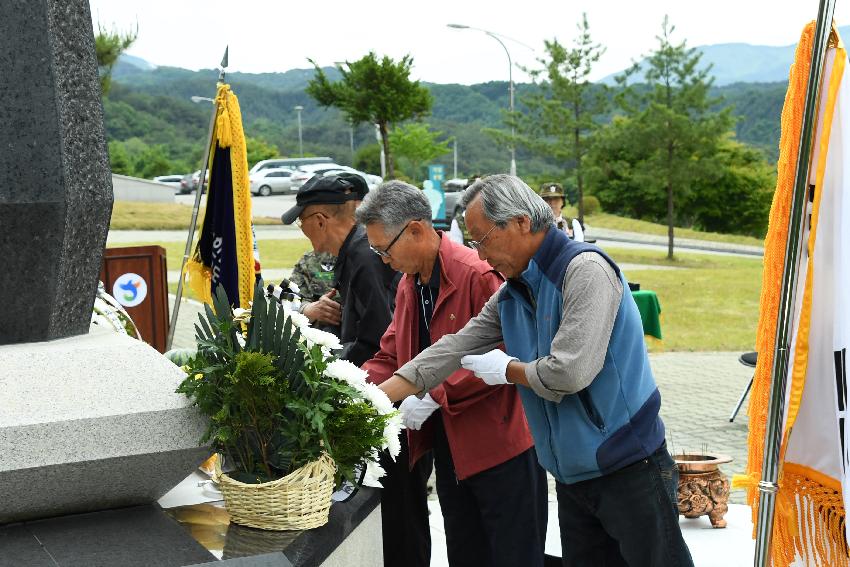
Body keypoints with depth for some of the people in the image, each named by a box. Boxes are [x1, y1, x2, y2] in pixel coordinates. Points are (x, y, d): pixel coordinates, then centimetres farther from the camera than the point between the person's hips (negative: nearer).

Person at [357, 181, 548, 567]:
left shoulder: (480, 275, -19)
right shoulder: (409, 285, 9)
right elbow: (390, 357, 13)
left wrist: (435, 395, -23)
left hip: (501, 446, -8)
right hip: (449, 447, 8)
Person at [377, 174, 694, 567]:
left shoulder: (585, 270, -18)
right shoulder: (511, 294, 8)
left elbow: (569, 372, -26)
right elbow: (454, 349, 8)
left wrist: (507, 369, -7)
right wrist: (375, 398, 2)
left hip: (627, 466, -8)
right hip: (572, 474, 8)